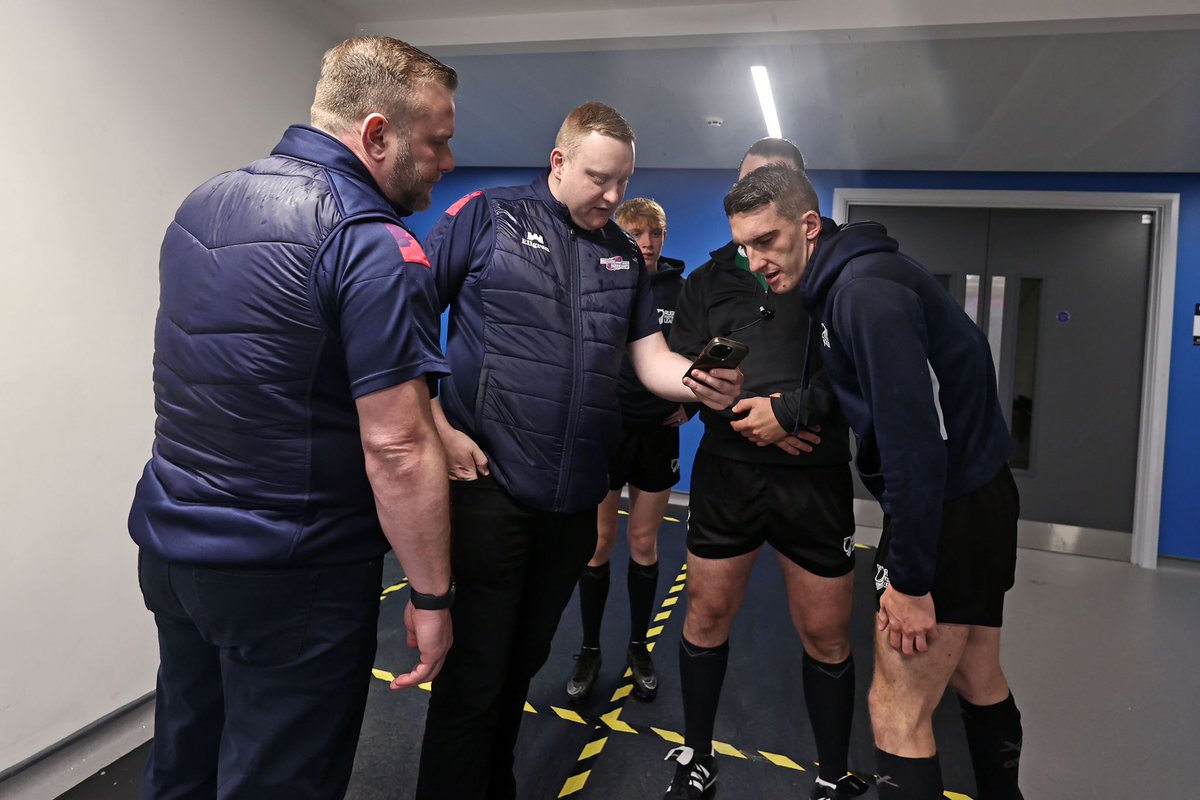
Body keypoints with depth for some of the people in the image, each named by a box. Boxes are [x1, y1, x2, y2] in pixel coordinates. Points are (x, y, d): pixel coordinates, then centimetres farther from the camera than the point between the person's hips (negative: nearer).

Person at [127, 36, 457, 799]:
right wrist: (432, 597, -12)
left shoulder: (203, 203, 7)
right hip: (290, 577, -8)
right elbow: (398, 451, -22)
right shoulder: (373, 246, -18)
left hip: (169, 544, 8)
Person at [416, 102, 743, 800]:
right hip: (490, 486, -5)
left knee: (524, 661, 20)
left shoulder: (625, 254, 12)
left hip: (576, 497, 5)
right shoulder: (487, 217, -3)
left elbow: (654, 360, 10)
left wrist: (707, 383, -12)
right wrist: (440, 430, -14)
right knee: (476, 672, 2)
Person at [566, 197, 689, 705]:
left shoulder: (681, 291, 1)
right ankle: (590, 650, 19)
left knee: (644, 544, 10)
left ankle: (638, 646, 25)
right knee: (599, 542, 4)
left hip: (657, 432, 2)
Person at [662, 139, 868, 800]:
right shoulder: (709, 279, 11)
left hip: (815, 479, -2)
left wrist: (789, 411, -17)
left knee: (826, 636, 7)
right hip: (726, 472, 2)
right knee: (707, 617, 11)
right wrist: (745, 416, -12)